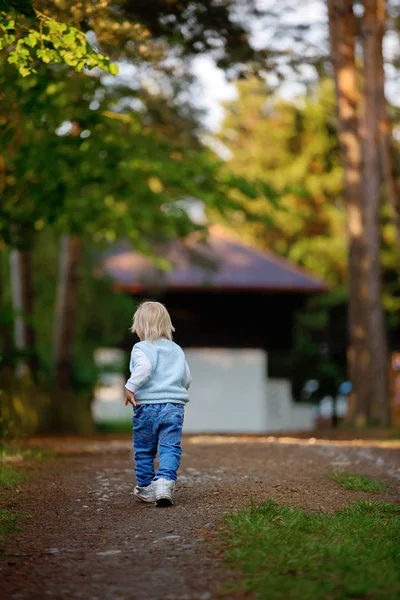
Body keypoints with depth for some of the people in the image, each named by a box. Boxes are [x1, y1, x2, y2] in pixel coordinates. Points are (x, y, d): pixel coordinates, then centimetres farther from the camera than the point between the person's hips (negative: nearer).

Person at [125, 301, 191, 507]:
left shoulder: (140, 348, -3)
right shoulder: (177, 350, 13)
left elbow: (144, 368, -23)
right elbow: (187, 379, 18)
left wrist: (130, 387, -19)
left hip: (146, 407, -2)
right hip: (174, 407, 2)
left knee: (144, 451, 12)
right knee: (170, 448, -3)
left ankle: (145, 488, 22)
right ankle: (164, 482, -23)